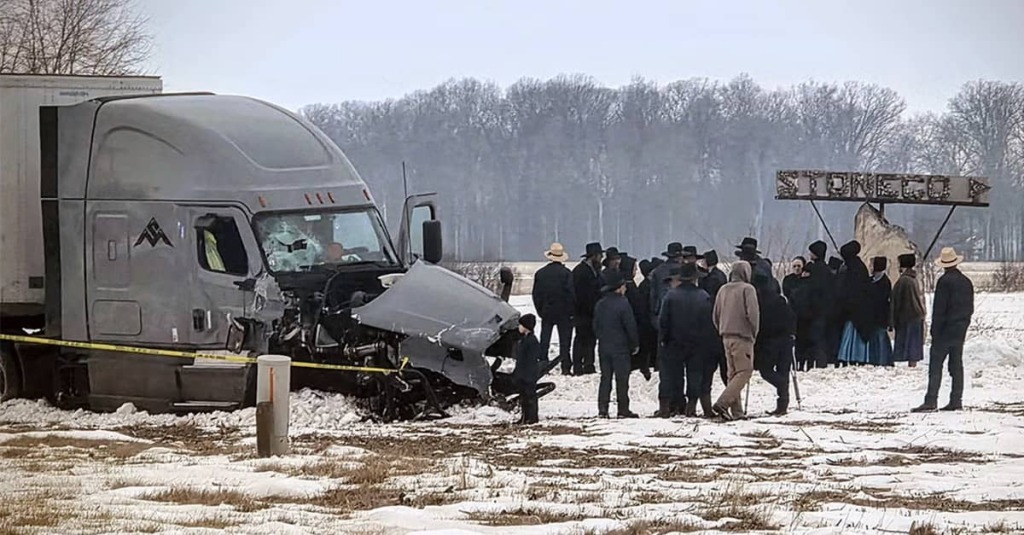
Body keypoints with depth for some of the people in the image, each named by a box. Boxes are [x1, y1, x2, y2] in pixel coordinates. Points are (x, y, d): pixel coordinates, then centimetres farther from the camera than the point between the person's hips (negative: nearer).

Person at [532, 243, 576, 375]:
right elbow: (571, 293, -11)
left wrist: (540, 311, 11)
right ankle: (565, 367, -1)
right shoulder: (566, 273, -10)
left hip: (546, 311, 3)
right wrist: (571, 310, -2)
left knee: (544, 340, 8)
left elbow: (536, 295, 5)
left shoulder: (540, 273, 2)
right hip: (564, 313, -3)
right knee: (564, 340, 2)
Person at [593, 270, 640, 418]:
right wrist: (635, 344, -1)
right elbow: (630, 326, -12)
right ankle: (623, 409, 1)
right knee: (622, 379, 0)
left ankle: (602, 409, 5)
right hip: (620, 347, -6)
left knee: (605, 378, 9)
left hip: (603, 346, 6)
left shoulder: (600, 304, 5)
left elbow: (596, 325, 12)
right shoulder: (623, 303, -14)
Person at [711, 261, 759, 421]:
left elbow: (716, 316, 14)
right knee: (744, 372, -6)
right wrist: (754, 333, -1)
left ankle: (736, 410, 9)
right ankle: (722, 404, -19)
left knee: (733, 373, 12)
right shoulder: (747, 289, -8)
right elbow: (753, 313, -14)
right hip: (743, 337, -7)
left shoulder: (723, 290, 10)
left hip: (726, 337, 7)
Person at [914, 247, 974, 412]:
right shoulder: (966, 282, 10)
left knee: (935, 364, -9)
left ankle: (931, 400, -18)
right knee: (956, 364, 11)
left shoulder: (945, 281, -13)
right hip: (961, 330, 7)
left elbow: (939, 309, -14)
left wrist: (935, 331, -11)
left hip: (946, 330, -7)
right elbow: (970, 308, 14)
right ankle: (956, 400, 10)